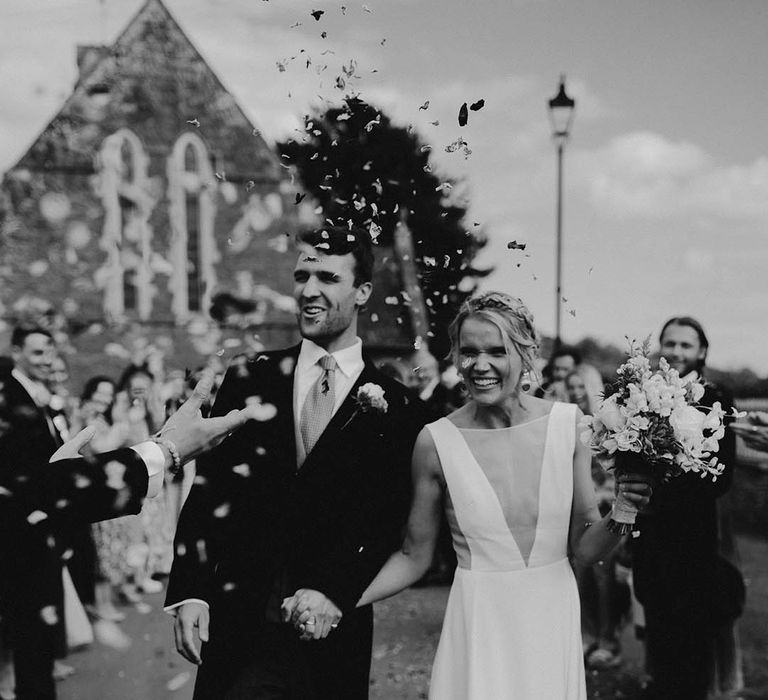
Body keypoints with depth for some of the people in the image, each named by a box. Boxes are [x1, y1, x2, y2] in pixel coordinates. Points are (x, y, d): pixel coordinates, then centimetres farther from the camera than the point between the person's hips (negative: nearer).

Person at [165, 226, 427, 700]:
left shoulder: (396, 409, -1)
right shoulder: (250, 380, 4)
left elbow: (388, 529, -4)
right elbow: (207, 493, 2)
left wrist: (333, 594, -17)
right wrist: (189, 592, -6)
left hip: (333, 640, -1)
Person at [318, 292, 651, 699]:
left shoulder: (568, 423, -6)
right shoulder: (436, 441, -10)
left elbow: (585, 548, 0)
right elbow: (414, 557, -1)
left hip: (555, 624, 2)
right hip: (479, 628, -2)